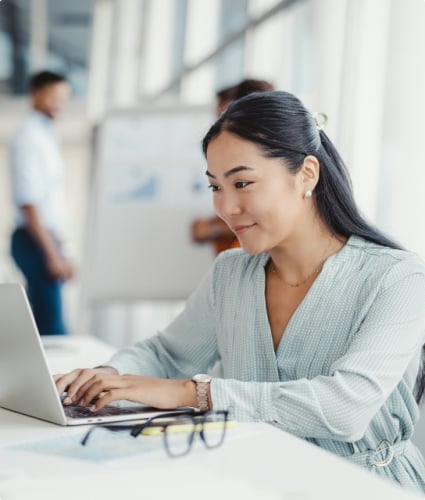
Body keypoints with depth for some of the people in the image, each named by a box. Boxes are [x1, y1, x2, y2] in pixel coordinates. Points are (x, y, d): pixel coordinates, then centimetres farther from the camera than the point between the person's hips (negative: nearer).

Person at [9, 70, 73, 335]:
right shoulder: (29, 137, -12)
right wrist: (52, 254, -21)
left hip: (46, 237, 9)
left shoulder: (47, 135, 15)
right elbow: (28, 203, -19)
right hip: (35, 241, -9)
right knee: (51, 324, -11)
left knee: (42, 322, 11)